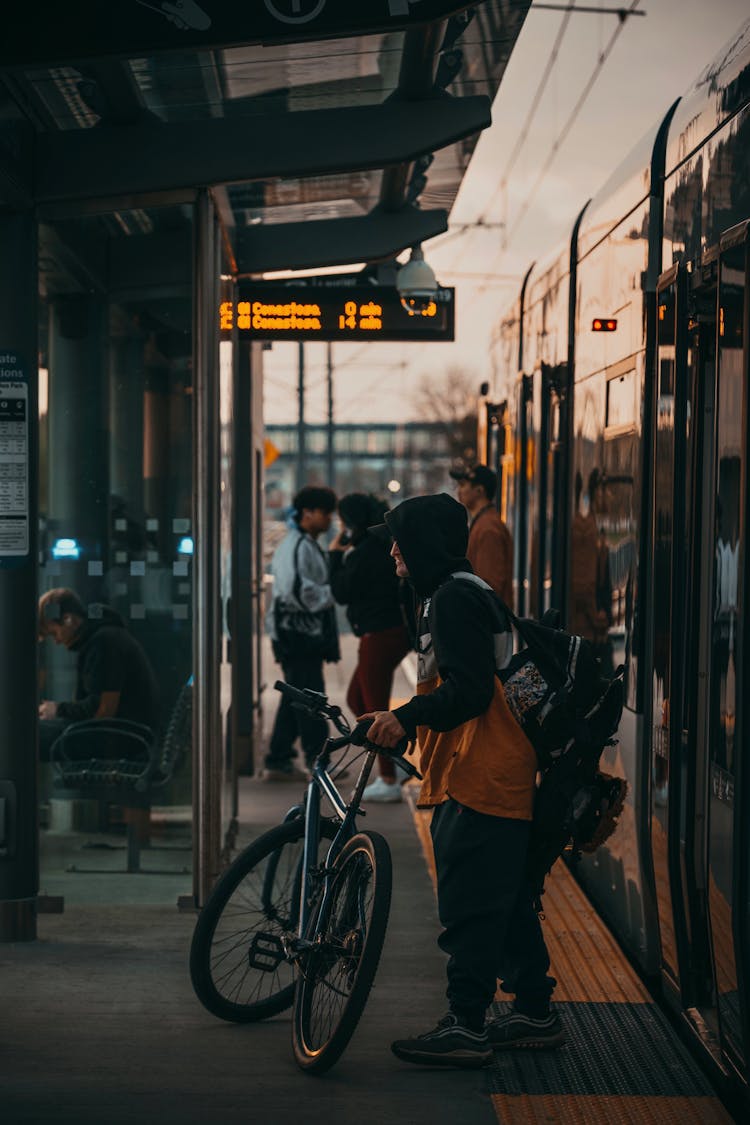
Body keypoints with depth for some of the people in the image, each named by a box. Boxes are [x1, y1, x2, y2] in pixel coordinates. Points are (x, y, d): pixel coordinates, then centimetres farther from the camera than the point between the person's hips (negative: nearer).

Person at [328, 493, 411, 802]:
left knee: (375, 707, -1)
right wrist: (344, 555, 12)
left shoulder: (366, 553, -19)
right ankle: (396, 759, 19)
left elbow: (342, 593, -12)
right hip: (396, 630, 10)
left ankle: (389, 782, 5)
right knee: (356, 699, 19)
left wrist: (336, 556, -3)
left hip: (379, 635, -10)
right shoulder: (387, 547, 11)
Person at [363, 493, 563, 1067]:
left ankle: (466, 1028, -7)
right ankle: (535, 1013, 21)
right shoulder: (457, 593, 21)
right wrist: (407, 721, 29)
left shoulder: (455, 598, -13)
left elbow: (469, 690, -23)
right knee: (506, 900, 14)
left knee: (468, 903, -9)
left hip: (478, 780, -11)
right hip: (497, 777, 11)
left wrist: (406, 717, -30)